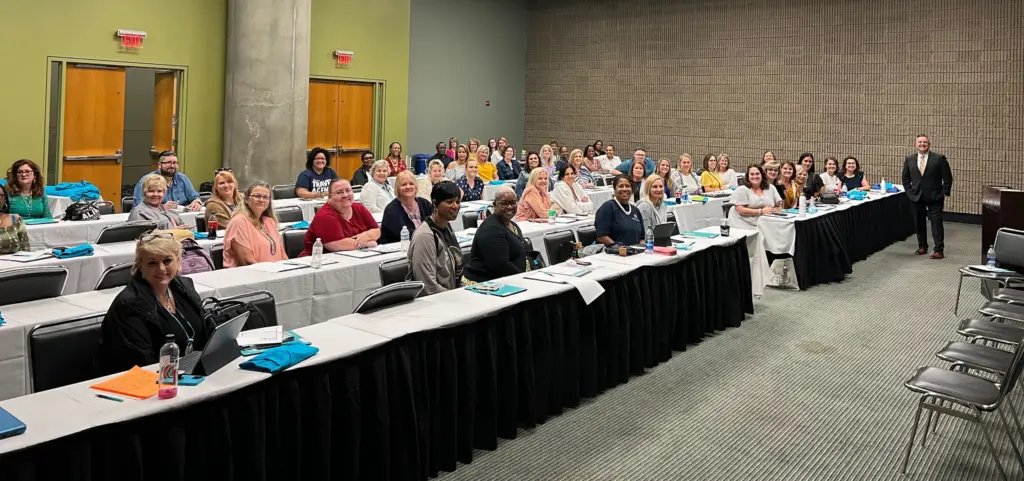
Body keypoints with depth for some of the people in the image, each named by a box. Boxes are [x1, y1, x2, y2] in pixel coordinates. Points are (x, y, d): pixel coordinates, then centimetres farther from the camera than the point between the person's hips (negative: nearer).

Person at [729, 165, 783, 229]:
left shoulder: (771, 188, 12)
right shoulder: (741, 190, -2)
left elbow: (779, 207, 13)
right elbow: (741, 210, -12)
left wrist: (772, 211, -10)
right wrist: (761, 211, -15)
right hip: (742, 226, -4)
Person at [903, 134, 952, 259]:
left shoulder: (939, 158, -6)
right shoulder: (909, 159, 3)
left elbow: (947, 178, -3)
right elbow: (905, 178, 13)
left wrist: (944, 193, -7)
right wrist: (910, 192, 3)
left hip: (935, 197, -3)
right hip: (916, 197, 3)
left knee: (936, 223, -4)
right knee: (919, 223, 10)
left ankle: (939, 250, -3)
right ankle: (922, 246, 24)